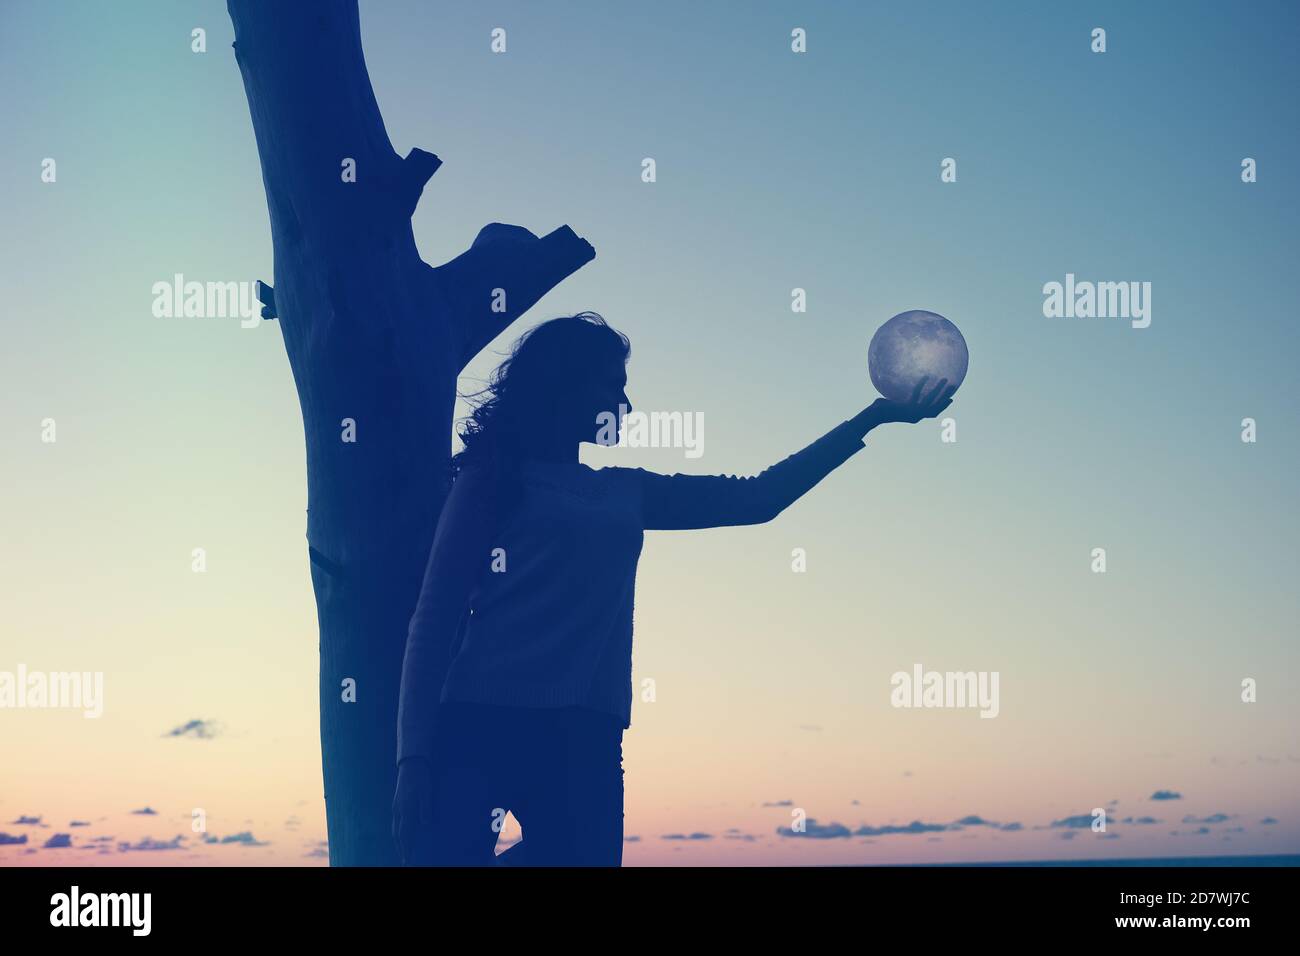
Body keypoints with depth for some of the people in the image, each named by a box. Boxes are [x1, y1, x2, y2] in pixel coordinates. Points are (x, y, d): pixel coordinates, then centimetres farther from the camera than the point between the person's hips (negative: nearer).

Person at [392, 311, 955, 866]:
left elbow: (758, 498, 27)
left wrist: (876, 417, 26)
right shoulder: (496, 476, 7)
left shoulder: (625, 494, 24)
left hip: (584, 738, 6)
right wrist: (415, 755, -11)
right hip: (484, 723, -6)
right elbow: (437, 614, 1)